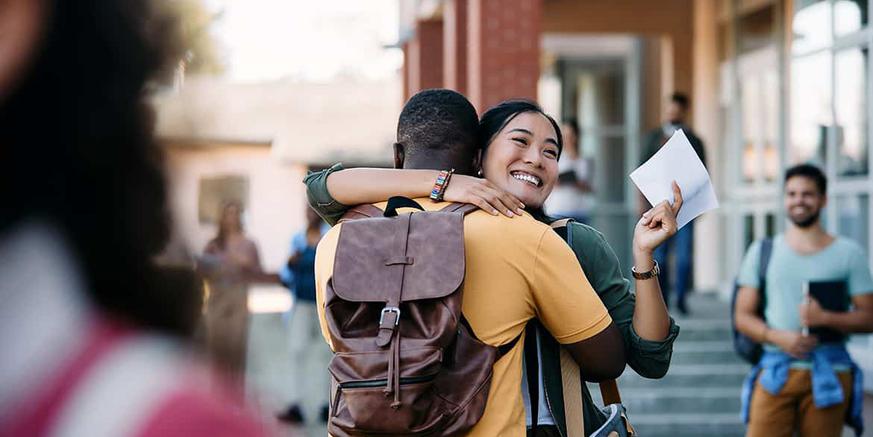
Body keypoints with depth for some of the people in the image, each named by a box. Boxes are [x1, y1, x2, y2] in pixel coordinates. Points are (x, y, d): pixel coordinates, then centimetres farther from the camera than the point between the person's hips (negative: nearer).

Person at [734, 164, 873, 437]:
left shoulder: (848, 253, 8)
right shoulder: (762, 251, 11)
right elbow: (743, 317, 8)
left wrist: (826, 318, -14)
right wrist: (779, 337, -10)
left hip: (829, 375, 0)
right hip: (776, 372, 0)